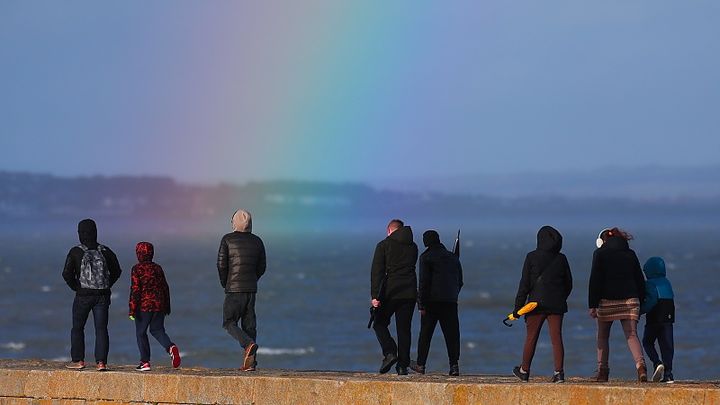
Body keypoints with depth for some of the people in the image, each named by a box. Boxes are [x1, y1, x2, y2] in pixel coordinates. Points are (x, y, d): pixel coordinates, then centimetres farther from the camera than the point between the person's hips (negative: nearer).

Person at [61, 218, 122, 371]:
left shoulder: (75, 252, -7)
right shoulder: (105, 251, 2)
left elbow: (67, 274, -12)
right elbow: (117, 271, 7)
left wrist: (76, 287, 1)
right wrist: (106, 286, 11)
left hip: (83, 295, -2)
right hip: (103, 296, 2)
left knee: (77, 328, 12)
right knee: (101, 329, 3)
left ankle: (78, 360, 11)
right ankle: (101, 362, -4)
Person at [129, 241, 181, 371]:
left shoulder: (137, 269, -8)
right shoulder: (158, 268, 9)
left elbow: (135, 289, -13)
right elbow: (165, 287, 13)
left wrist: (132, 310, -11)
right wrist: (167, 306, 22)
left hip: (144, 305, -5)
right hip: (159, 305, 5)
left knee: (141, 332, 7)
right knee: (157, 330, 15)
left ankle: (145, 362, 4)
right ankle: (171, 347, -13)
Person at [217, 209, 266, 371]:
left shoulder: (228, 239, -4)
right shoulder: (257, 241, 7)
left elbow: (221, 265, -6)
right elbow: (261, 268, 11)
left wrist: (225, 284, 7)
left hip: (234, 289, -4)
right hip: (251, 288, 4)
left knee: (229, 323, 3)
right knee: (249, 324, 6)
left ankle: (249, 344, -22)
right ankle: (250, 362, 1)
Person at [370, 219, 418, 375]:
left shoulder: (383, 245, -2)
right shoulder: (413, 246, 12)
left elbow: (376, 271, -8)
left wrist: (375, 296, -11)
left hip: (390, 292, -4)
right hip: (409, 292, 4)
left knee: (380, 323, 11)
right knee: (404, 328, 7)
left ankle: (389, 352, -9)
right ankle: (403, 365, 3)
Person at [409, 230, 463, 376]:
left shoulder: (426, 257, -3)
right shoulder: (453, 257, 14)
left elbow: (424, 282, -9)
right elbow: (460, 281, 16)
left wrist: (422, 304, -9)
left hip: (432, 300, -4)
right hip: (450, 301, 4)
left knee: (425, 333, 6)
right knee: (451, 334, 2)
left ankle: (421, 364, 12)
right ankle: (454, 365, -5)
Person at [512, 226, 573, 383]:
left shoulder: (532, 257, -6)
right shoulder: (561, 259, 3)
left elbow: (525, 283, -6)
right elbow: (568, 283, 8)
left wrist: (518, 306, -4)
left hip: (537, 302, -2)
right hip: (556, 304, 2)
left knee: (531, 338, 10)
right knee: (556, 338, 1)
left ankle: (524, 371, 22)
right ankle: (559, 371, -9)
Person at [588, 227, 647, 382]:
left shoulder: (600, 253, 2)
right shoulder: (630, 254, 13)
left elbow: (595, 280, -5)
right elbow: (640, 280, 13)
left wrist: (592, 305, -6)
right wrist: (640, 302, 19)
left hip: (607, 300, -3)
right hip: (630, 299, 3)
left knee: (603, 336, 12)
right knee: (632, 335, -4)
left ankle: (602, 370, 11)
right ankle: (640, 365, -25)